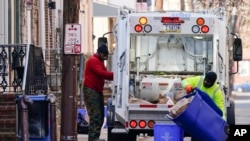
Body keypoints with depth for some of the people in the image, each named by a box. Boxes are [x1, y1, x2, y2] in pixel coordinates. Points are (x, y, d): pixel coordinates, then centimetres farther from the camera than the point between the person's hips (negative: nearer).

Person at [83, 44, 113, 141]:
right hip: (91, 91, -10)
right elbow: (101, 73, -24)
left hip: (98, 91, 10)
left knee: (100, 116, 9)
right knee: (95, 116, -13)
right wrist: (114, 75, -24)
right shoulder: (93, 61, -13)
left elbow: (104, 74, 15)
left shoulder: (99, 61, 21)